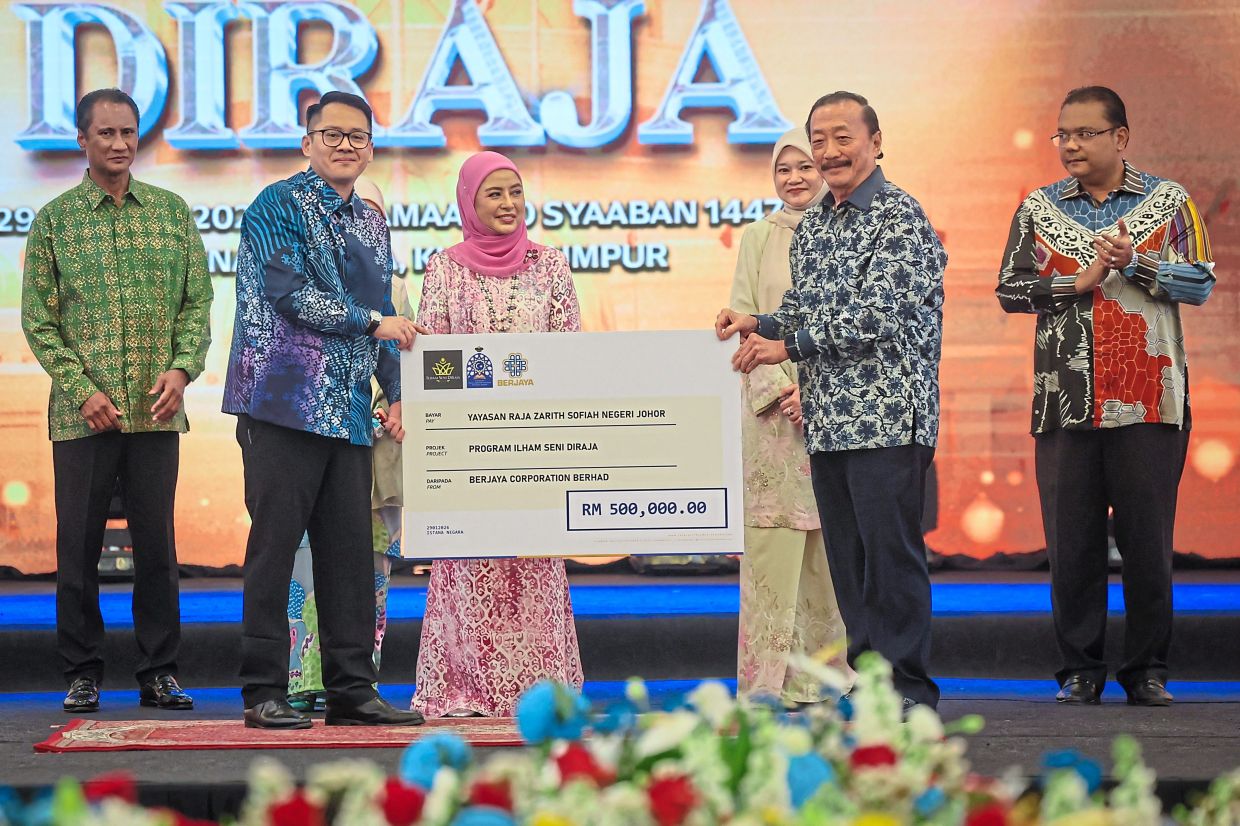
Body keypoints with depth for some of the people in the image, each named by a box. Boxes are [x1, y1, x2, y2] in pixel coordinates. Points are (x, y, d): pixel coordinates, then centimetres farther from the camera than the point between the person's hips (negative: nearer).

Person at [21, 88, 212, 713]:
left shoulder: (171, 211, 10)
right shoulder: (54, 219, 4)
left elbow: (198, 302, 9)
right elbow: (38, 319, 1)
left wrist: (182, 369, -7)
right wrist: (83, 390, -9)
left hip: (156, 409, 1)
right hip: (82, 413, -1)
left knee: (157, 543, 4)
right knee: (78, 545, 1)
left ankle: (159, 672, 12)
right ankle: (83, 673, 11)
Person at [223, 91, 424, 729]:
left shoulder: (371, 225, 19)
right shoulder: (278, 207, -3)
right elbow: (289, 293, -13)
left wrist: (397, 393, 13)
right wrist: (374, 322, -10)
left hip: (349, 413, 7)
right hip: (285, 403, -7)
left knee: (349, 548, 5)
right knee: (275, 542, -5)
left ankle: (351, 688, 9)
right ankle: (264, 692, -3)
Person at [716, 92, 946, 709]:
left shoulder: (900, 218, -8)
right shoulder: (811, 227, 17)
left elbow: (878, 315, -17)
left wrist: (788, 346, -15)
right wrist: (758, 325, 3)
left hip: (887, 418, -8)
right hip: (827, 420, 8)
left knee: (891, 553, -6)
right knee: (847, 559, 9)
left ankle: (905, 688, -1)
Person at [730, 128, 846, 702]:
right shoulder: (759, 237, 9)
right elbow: (744, 321, 4)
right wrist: (780, 387, -9)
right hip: (772, 406, 0)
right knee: (773, 536, -6)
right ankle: (771, 675, -7)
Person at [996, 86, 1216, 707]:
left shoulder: (1169, 202, 6)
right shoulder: (1038, 208, 12)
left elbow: (1199, 283, -3)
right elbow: (1009, 289, 4)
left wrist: (1133, 263, -15)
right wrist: (1079, 281, -8)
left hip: (1148, 402, -2)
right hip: (1064, 402, 2)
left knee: (1148, 539, 0)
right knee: (1071, 541, 2)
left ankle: (1147, 670, 9)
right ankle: (1080, 669, 10)